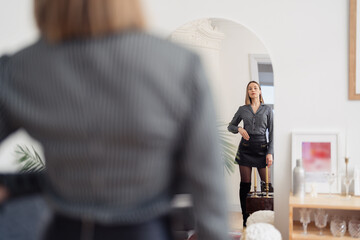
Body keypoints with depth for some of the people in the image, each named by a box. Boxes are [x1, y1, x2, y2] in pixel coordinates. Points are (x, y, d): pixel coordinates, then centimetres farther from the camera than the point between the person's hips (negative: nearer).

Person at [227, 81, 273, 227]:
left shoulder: (267, 110, 7)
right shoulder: (242, 109, 9)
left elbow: (271, 132, 4)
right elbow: (230, 126, 18)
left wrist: (270, 153, -6)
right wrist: (239, 129, -4)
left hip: (262, 148, -1)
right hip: (245, 148, 1)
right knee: (245, 184, 2)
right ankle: (246, 219, 10)